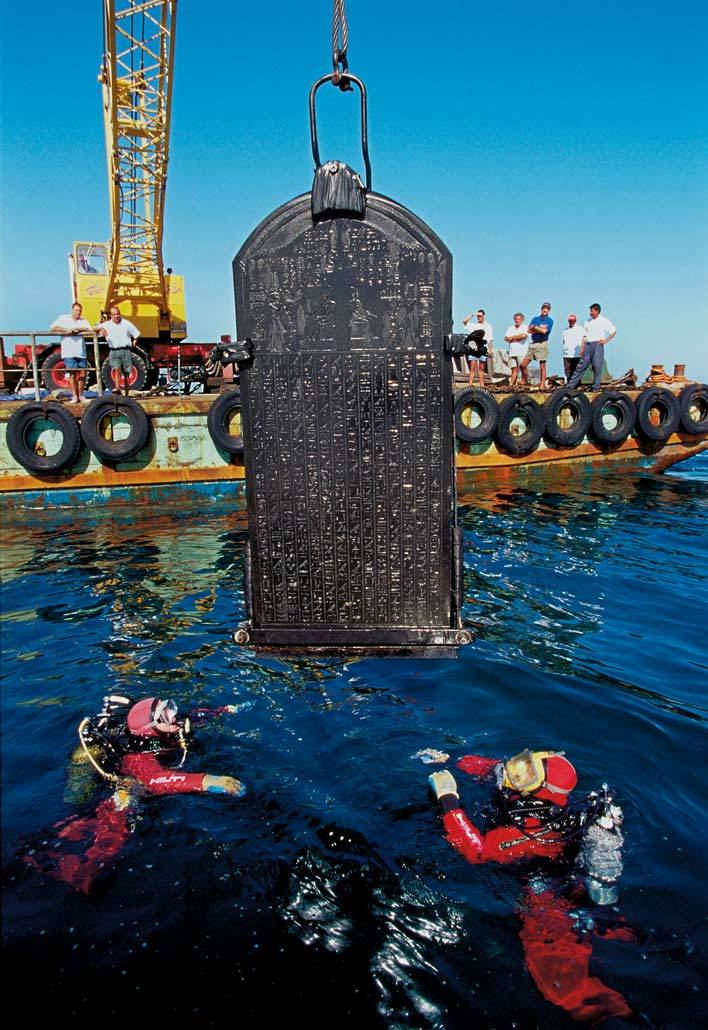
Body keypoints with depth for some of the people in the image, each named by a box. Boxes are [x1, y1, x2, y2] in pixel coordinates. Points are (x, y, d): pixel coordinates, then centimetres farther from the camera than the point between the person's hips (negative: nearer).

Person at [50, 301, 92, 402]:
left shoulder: (83, 321, 16)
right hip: (69, 352, -3)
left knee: (82, 374, 2)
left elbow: (89, 329, -3)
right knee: (72, 373, -6)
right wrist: (66, 330, -14)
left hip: (81, 352, 3)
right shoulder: (63, 318, 8)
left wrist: (76, 329, -12)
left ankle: (80, 395, 13)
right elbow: (53, 328, -2)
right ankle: (74, 396, -4)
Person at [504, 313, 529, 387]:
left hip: (521, 352, -4)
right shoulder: (511, 328, 19)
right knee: (514, 369, 2)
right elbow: (506, 338, 8)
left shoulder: (525, 327, 5)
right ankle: (512, 384, 1)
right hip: (512, 352, 4)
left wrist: (513, 337, -2)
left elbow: (524, 335, -14)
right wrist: (517, 338, -5)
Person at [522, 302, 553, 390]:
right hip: (533, 343, 5)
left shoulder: (550, 320, 2)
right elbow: (529, 330, 2)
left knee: (542, 366, -3)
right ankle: (523, 382, 16)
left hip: (542, 344, -5)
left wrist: (535, 327, -1)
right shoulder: (535, 319, 16)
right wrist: (540, 329, -9)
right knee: (523, 364, 1)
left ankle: (542, 385, 0)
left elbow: (544, 331, -14)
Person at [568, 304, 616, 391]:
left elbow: (614, 331, 5)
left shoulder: (604, 321, 3)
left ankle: (596, 387, 3)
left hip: (597, 344, -4)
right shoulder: (588, 321, 15)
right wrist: (582, 347, 8)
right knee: (581, 365, 2)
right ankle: (570, 385, 1)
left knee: (597, 367, -3)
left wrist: (606, 340, -5)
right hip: (588, 345, 4)